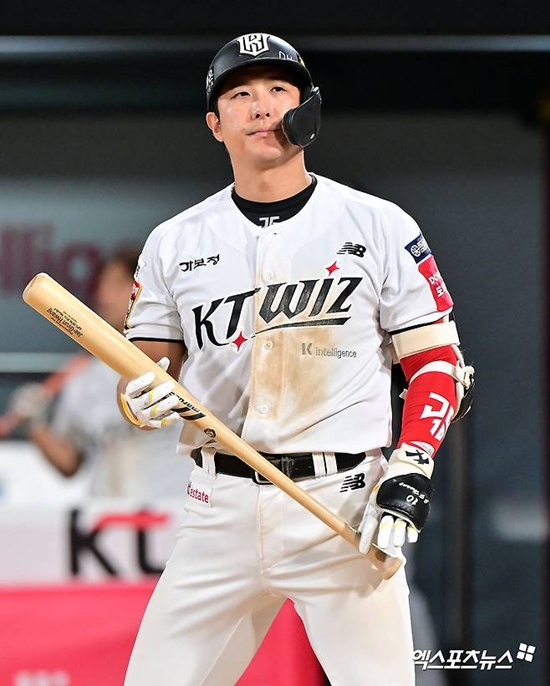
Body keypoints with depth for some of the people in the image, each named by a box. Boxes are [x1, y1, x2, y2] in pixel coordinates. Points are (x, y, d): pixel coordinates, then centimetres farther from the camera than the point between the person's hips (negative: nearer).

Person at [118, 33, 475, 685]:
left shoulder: (379, 226, 4)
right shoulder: (174, 241, 10)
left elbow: (438, 362, 4)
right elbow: (142, 373, 12)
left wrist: (411, 470, -10)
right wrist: (142, 400, -13)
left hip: (345, 507, -2)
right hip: (221, 505, 2)